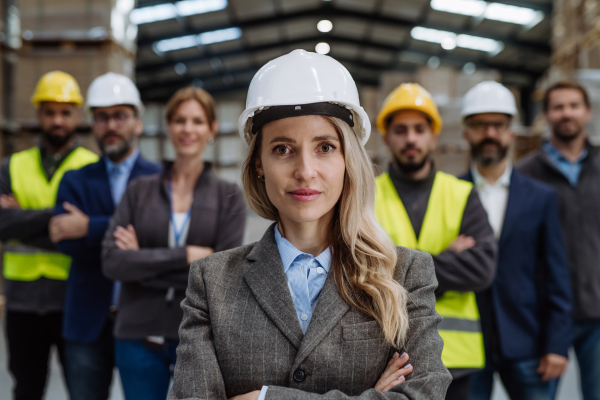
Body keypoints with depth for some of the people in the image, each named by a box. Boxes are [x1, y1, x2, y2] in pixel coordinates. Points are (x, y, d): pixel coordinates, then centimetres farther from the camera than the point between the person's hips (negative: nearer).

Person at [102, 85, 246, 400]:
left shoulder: (229, 197, 1)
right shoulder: (139, 191, 5)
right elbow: (111, 261, -6)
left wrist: (144, 263, -8)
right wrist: (186, 255, -14)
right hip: (139, 337, 1)